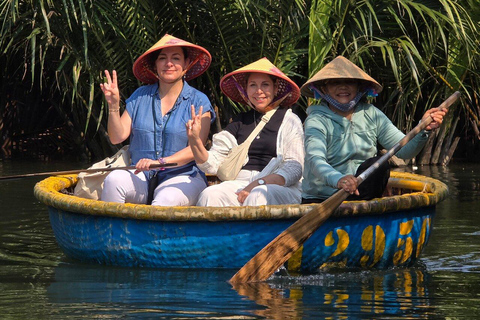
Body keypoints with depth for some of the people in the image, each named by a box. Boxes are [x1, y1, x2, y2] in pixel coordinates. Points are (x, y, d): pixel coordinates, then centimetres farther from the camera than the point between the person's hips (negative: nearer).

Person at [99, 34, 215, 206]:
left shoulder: (198, 101, 4)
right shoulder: (140, 97, 13)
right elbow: (117, 137, 7)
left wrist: (160, 162, -21)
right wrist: (114, 106, -9)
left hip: (182, 177, -3)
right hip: (141, 177, 3)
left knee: (165, 200, -37)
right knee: (114, 179, -30)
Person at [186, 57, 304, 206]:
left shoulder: (289, 120, 9)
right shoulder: (240, 121, 19)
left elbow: (294, 169, -2)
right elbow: (212, 164, 13)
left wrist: (259, 183, -15)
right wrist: (195, 140, -6)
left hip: (280, 187, -3)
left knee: (257, 196, -39)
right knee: (209, 195, -30)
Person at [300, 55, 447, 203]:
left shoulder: (370, 114, 5)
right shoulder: (317, 120, -9)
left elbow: (405, 150, -4)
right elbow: (315, 160, -29)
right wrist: (338, 179, -51)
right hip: (318, 198, -4)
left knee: (379, 164, -21)